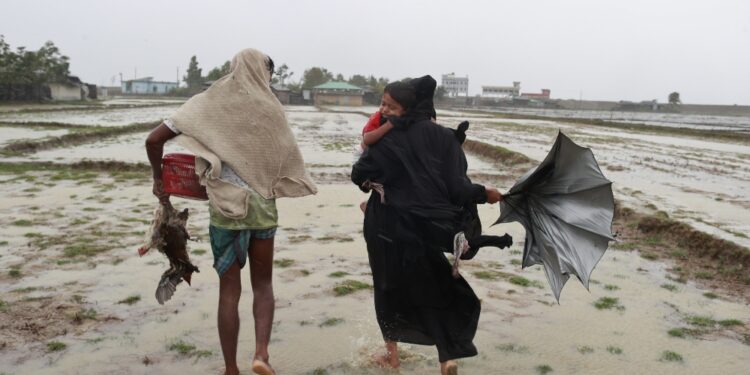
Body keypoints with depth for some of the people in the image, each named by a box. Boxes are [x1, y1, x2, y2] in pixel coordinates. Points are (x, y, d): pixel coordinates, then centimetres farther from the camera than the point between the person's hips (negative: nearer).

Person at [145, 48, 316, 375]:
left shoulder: (207, 103, 2)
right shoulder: (269, 108, -1)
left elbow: (153, 140, -2)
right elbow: (287, 159, 0)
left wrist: (159, 179, 12)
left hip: (224, 206, 0)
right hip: (263, 204, 0)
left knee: (229, 289, 10)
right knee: (262, 283, 17)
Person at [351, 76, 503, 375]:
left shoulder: (384, 139, -7)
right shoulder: (442, 137, -5)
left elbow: (359, 175, -5)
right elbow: (456, 187, -10)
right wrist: (483, 193, 9)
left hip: (386, 227, 0)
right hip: (424, 227, 1)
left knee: (389, 286, 19)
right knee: (436, 288, 16)